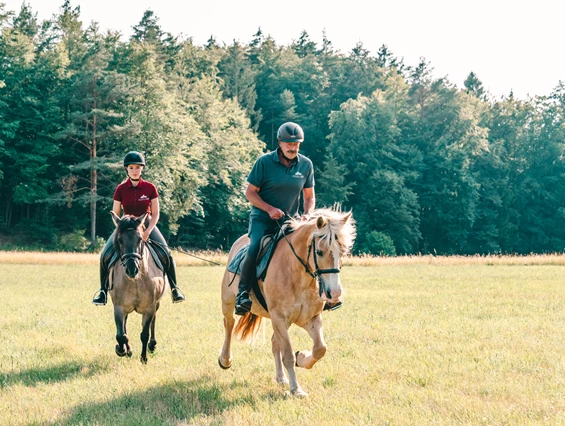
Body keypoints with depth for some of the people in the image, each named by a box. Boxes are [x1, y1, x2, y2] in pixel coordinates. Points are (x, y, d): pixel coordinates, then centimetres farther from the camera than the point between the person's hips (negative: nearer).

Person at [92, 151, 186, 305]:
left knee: (166, 254, -19)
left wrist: (148, 230, -18)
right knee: (105, 256, -17)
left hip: (147, 225, -1)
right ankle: (103, 290, 1)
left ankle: (174, 288, -1)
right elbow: (115, 215, 1)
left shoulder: (150, 188, -7)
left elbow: (155, 214, -3)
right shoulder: (121, 189, -6)